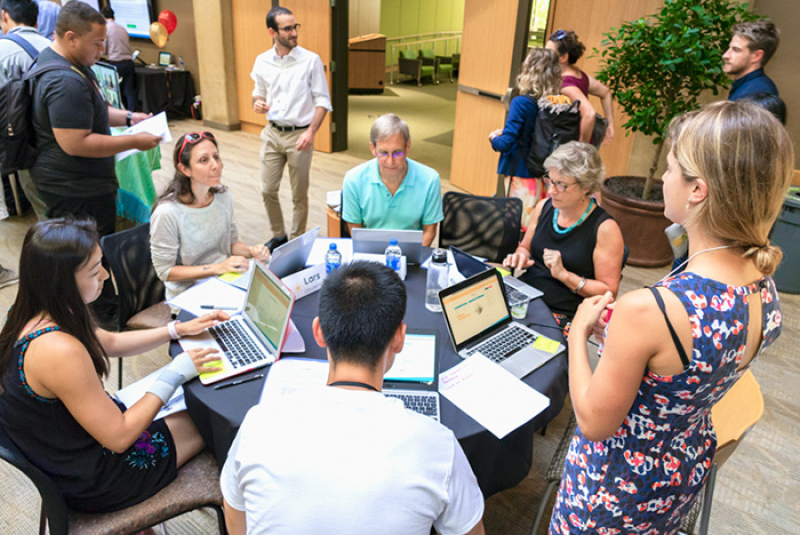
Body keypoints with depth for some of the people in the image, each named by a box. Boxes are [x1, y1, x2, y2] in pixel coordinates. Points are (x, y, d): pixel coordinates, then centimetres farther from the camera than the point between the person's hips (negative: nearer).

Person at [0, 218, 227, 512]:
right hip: (91, 483, -8)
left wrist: (178, 329, 3)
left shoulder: (35, 316, -7)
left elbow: (112, 342, 10)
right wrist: (174, 374, -20)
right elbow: (119, 437, -27)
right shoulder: (59, 350, -37)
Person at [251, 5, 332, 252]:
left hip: (299, 135, -4)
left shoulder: (311, 60, -7)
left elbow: (323, 100, -6)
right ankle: (278, 235, 30)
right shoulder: (262, 61, 4)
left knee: (299, 195, 6)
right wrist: (257, 103, -9)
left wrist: (311, 132, -19)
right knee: (268, 190, 9)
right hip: (272, 133, 4)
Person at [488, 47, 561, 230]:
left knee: (520, 229, 4)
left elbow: (506, 144, -18)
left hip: (522, 175, -5)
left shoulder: (521, 103, -15)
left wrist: (494, 137, 4)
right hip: (545, 176, 6)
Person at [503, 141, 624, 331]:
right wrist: (521, 257, 0)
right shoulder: (543, 208, 7)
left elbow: (608, 292, -8)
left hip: (563, 317, -6)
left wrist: (564, 274, -19)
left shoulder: (605, 228, -10)